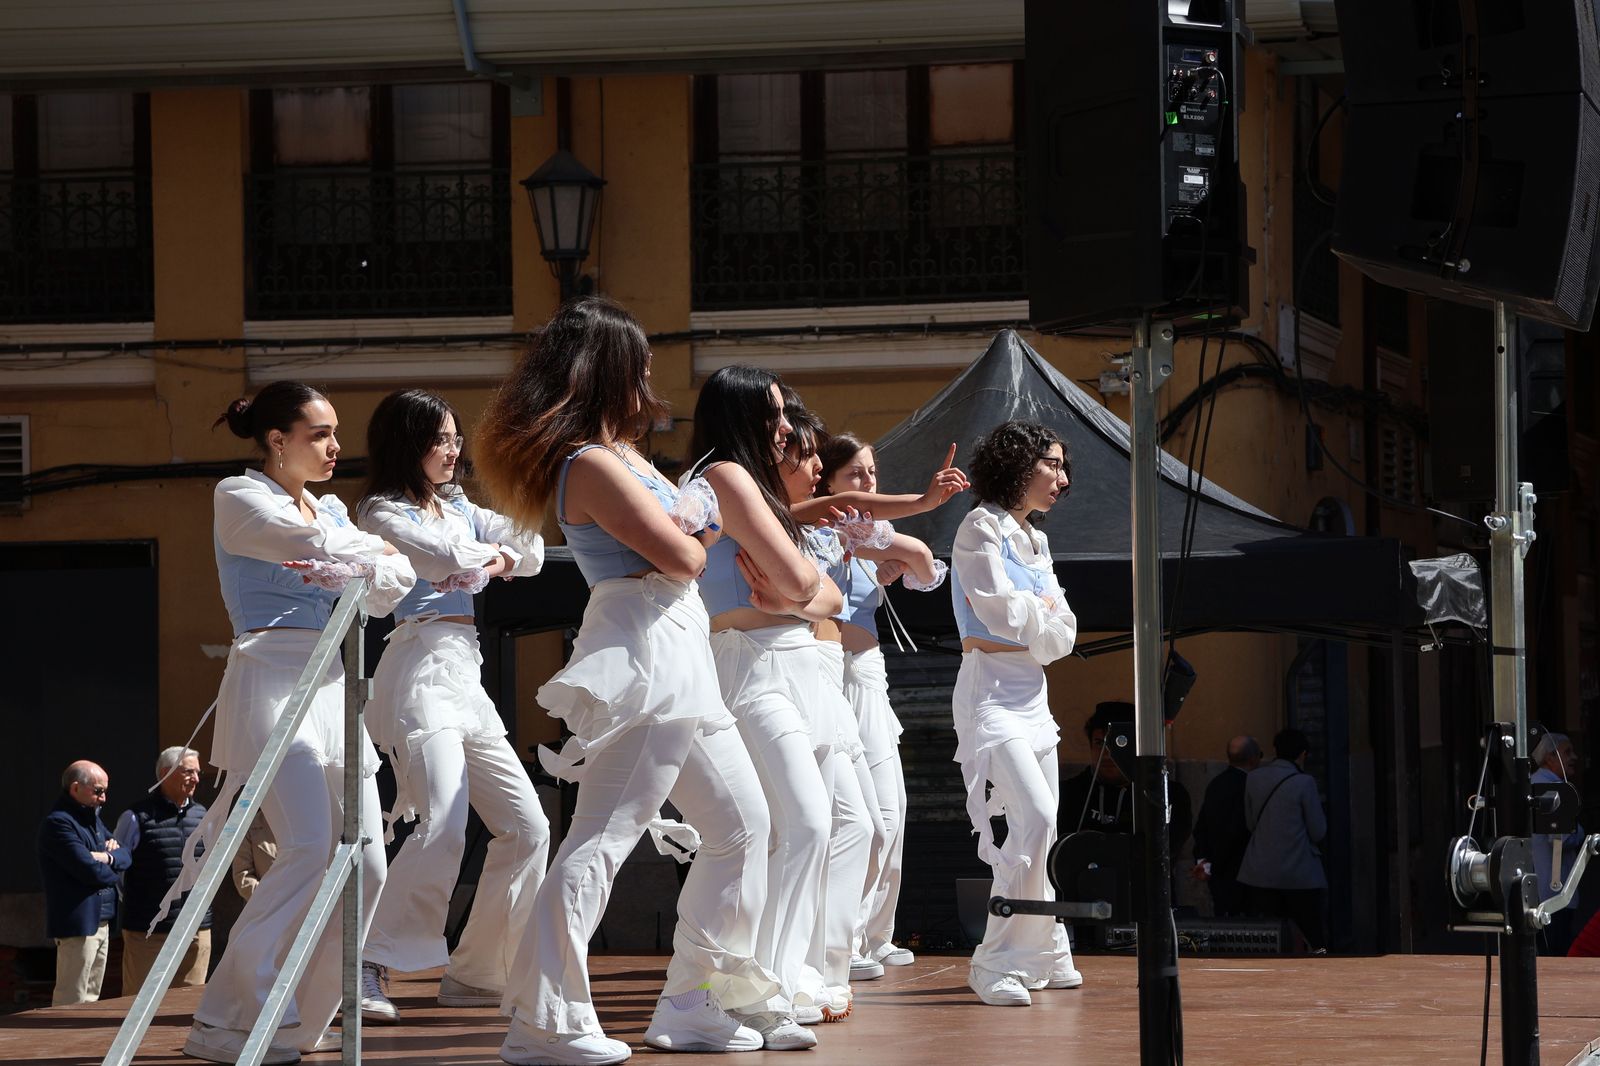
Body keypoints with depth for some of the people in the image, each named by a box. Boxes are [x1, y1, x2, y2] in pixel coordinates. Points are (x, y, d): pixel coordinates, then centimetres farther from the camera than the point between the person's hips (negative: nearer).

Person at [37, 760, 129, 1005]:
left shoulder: (93, 819, 19)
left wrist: (109, 858, -9)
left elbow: (125, 856, 14)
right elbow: (90, 871, -20)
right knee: (72, 1002, -10)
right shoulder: (58, 823, -13)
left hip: (100, 921, 10)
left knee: (91, 999, 10)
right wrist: (112, 871, 0)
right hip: (78, 924, -10)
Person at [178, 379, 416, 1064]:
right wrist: (373, 551, 5)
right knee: (311, 848, -23)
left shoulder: (331, 510, 22)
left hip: (331, 684, 8)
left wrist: (352, 572, -11)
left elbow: (395, 583, 10)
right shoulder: (238, 496, 1)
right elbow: (311, 543, -14)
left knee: (365, 866, -2)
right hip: (272, 679, -8)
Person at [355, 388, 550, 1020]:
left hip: (467, 679, 9)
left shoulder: (460, 509, 23)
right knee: (443, 828, -25)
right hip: (420, 670, -9)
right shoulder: (383, 512, -1)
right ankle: (371, 973, -26)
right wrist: (495, 555, 3)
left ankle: (474, 973, 12)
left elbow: (530, 554, 14)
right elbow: (451, 560, -15)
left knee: (526, 827, 5)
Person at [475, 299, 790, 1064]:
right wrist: (688, 525, 6)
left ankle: (694, 1004, 21)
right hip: (643, 654, -11)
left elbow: (697, 538, 19)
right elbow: (680, 555, -14)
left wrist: (689, 525, -1)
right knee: (603, 835, -14)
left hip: (680, 662, 11)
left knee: (741, 824, 17)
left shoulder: (622, 454, 17)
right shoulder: (592, 464, -13)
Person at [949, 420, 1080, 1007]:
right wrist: (1042, 613, 2)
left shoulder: (1036, 540, 18)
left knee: (1042, 828, 11)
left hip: (1032, 692, 9)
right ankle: (995, 964, -19)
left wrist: (1027, 612, -9)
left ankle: (1047, 957, 22)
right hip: (992, 689, -9)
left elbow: (1064, 631, 10)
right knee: (1034, 819, -22)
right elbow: (999, 610, -17)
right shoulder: (982, 527, -7)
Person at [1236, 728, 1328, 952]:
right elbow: (1319, 832, -4)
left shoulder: (1254, 778, 3)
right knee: (1314, 938, 3)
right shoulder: (1304, 782, -10)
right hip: (1299, 876, -4)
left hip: (1260, 874, 4)